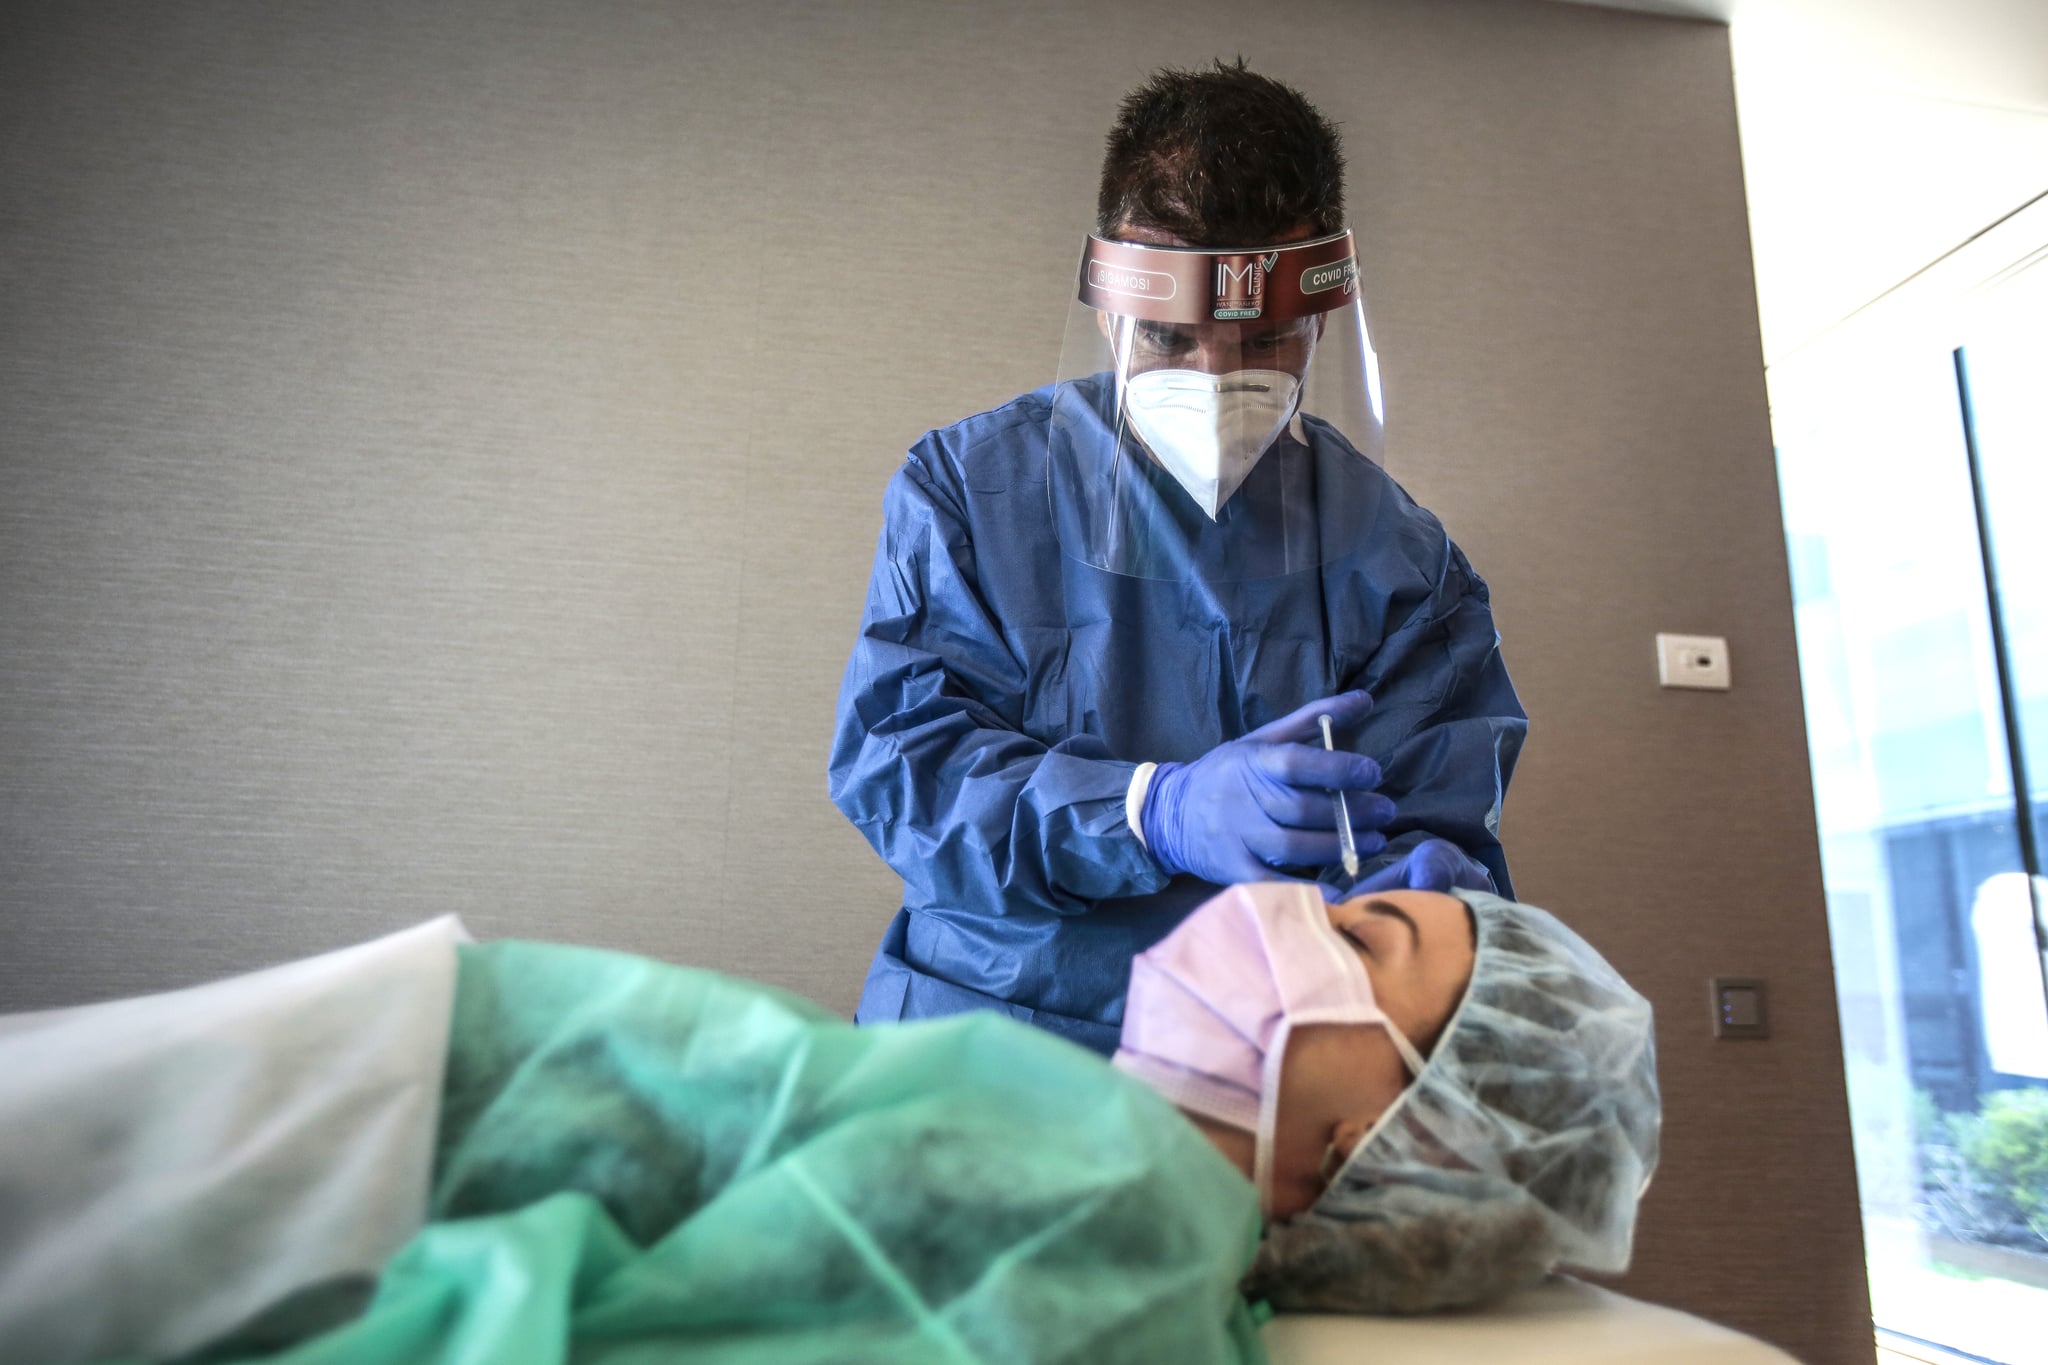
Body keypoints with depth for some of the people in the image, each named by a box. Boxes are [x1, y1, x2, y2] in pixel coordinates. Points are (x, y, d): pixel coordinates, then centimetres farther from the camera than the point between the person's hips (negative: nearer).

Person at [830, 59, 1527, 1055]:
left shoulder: (1397, 552, 3)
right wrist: (1157, 812, -22)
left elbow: (1437, 822, 2)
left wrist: (1427, 885, -23)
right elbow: (891, 751, -8)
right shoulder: (969, 485, 1)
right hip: (983, 1033, -2)